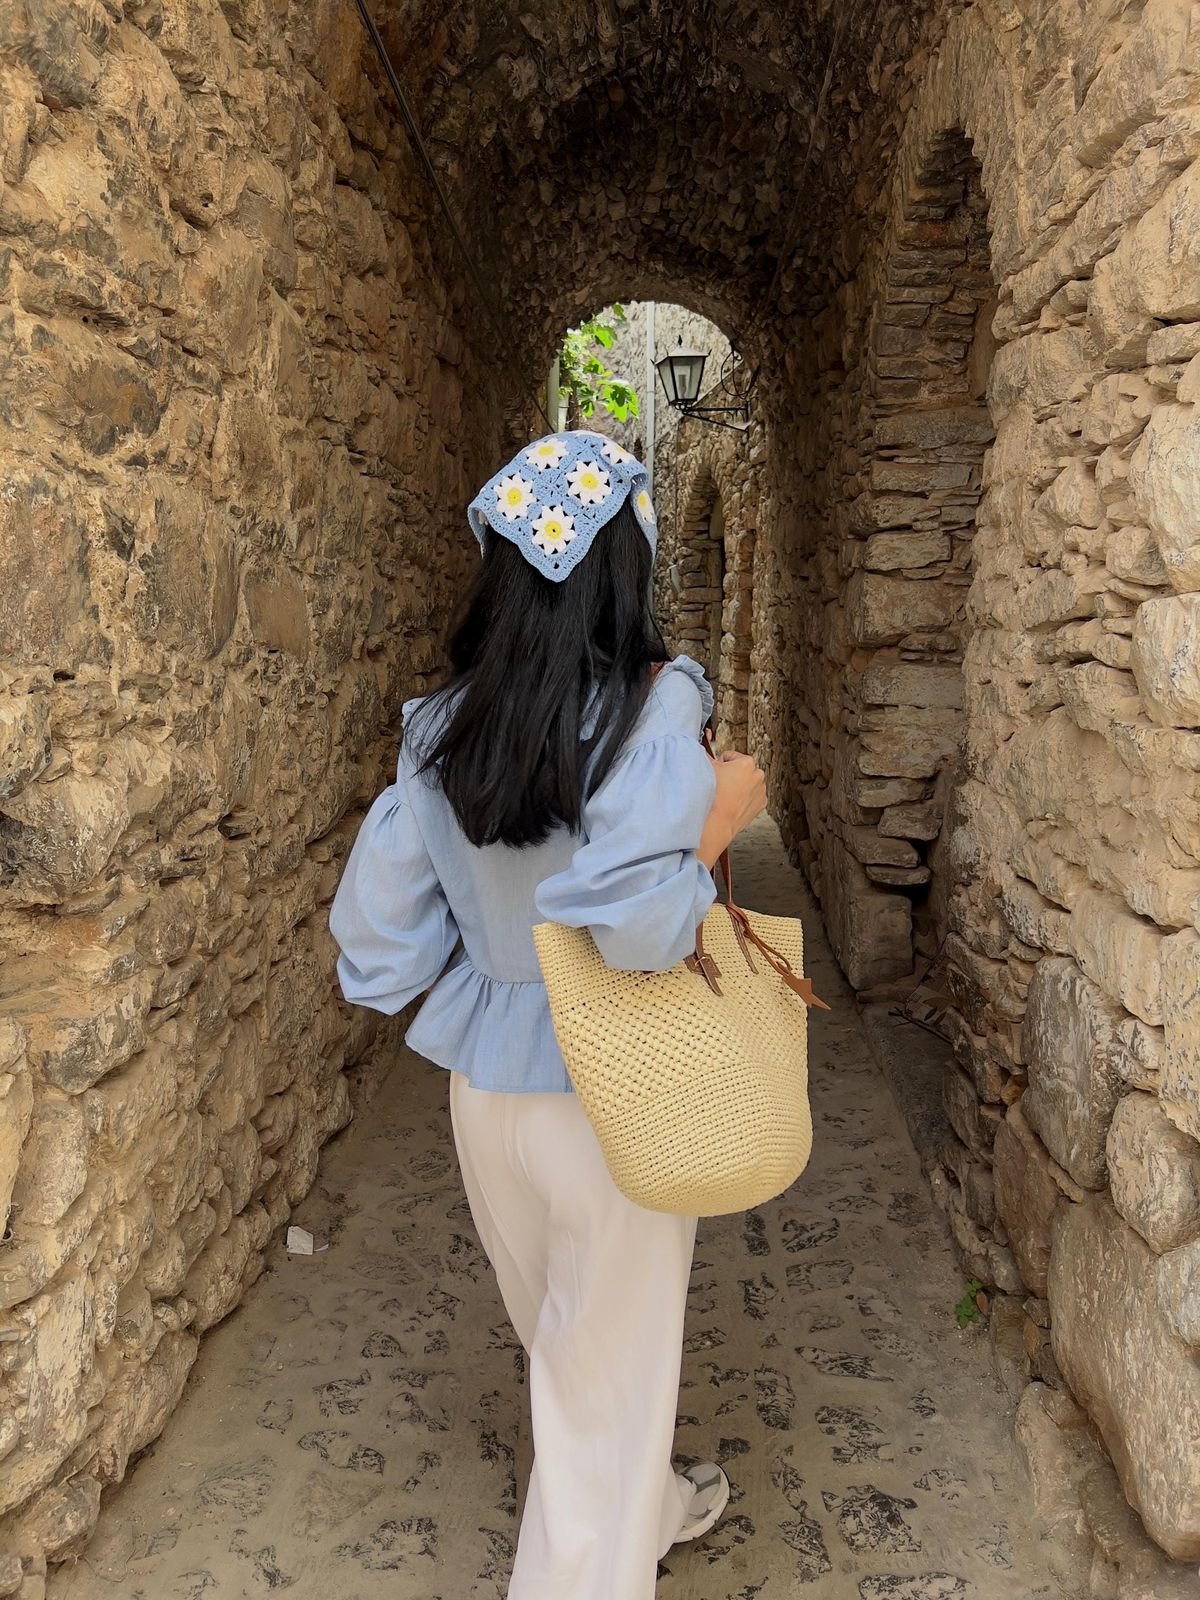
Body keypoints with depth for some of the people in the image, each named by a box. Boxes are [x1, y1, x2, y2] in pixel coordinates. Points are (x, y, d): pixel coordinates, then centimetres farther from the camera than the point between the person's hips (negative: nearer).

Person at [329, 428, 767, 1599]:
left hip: (485, 1089, 6)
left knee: (563, 1341, 27)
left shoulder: (441, 727, -4)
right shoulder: (653, 710, -21)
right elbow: (634, 921, -34)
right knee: (609, 1368, 16)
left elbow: (377, 934, 0)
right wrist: (721, 819, -18)